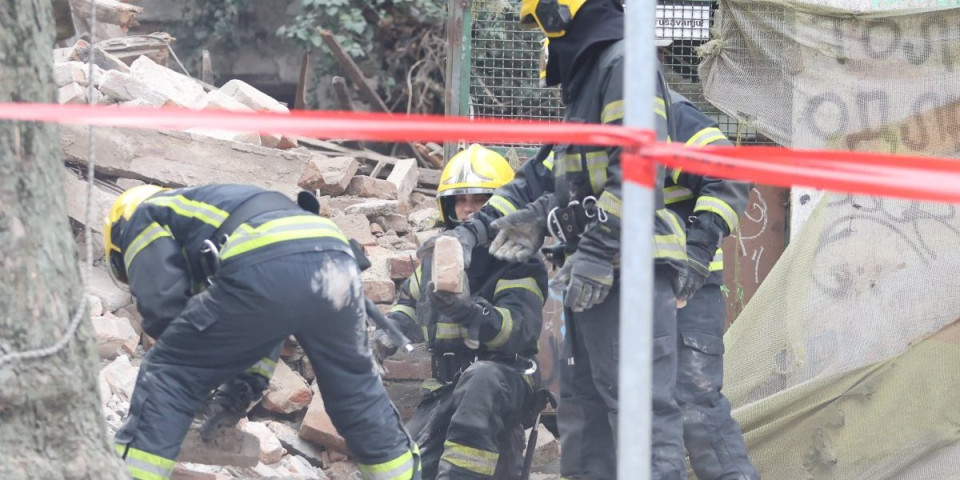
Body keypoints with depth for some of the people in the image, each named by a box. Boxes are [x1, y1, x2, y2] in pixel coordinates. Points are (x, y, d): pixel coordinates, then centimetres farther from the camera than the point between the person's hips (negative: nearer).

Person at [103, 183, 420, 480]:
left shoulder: (141, 219, 25)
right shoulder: (208, 204, 45)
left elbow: (163, 307, 9)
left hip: (266, 269, -7)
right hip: (334, 258, 7)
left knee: (166, 377, 7)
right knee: (357, 388, 26)